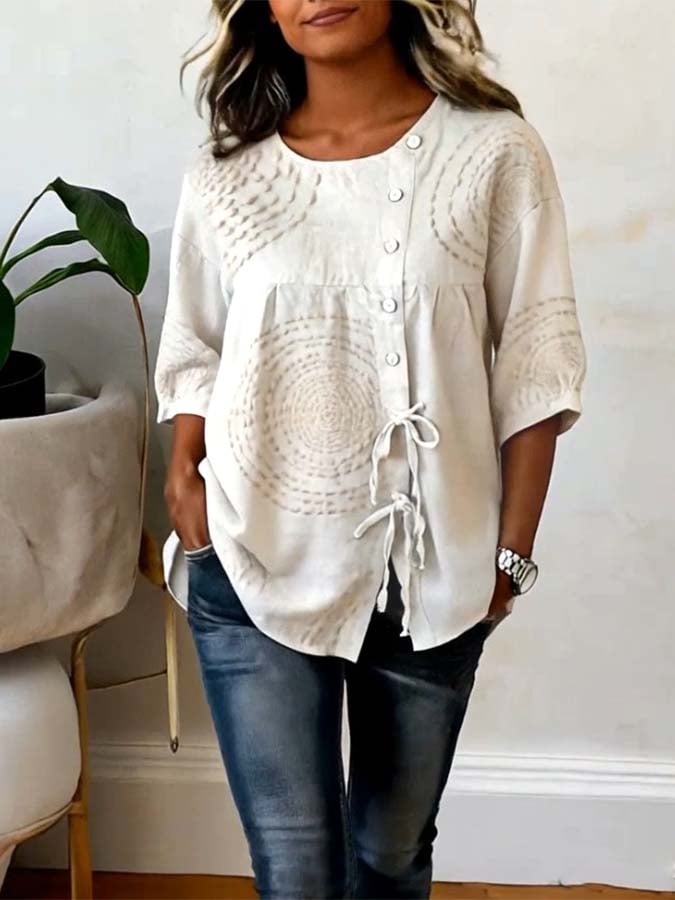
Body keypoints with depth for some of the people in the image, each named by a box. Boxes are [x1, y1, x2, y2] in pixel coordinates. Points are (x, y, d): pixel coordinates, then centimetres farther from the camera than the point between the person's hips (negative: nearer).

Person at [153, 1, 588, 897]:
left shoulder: (494, 152, -4)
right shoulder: (224, 179, 2)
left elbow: (534, 367, -3)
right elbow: (193, 357, 11)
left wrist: (511, 551, -5)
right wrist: (183, 475, -5)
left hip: (431, 574, 0)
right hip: (255, 569, 1)